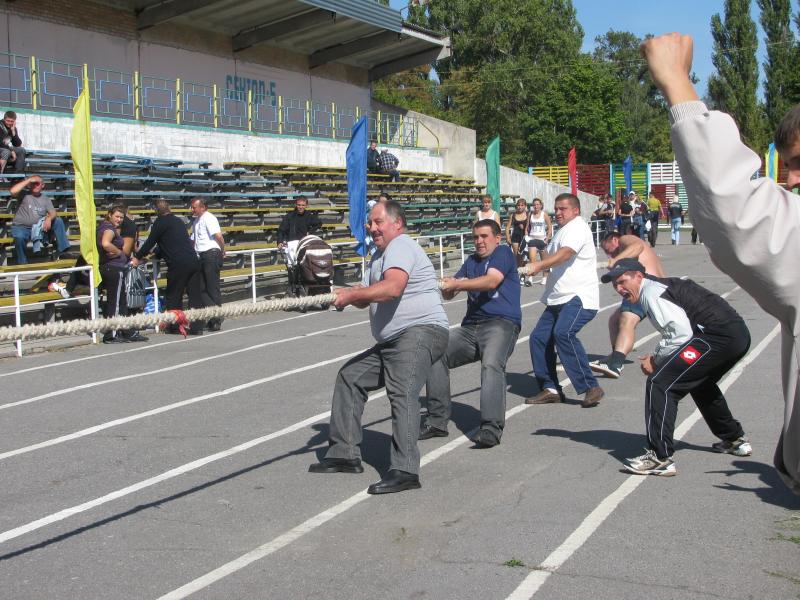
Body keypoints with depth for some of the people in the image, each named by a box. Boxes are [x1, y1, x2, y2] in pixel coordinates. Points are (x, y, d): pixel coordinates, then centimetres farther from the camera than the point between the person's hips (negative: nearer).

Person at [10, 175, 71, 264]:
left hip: (39, 227, 4)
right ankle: (22, 264, -22)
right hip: (21, 227, -4)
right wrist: (28, 180, -19)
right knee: (19, 237, -38)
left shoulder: (45, 199, 10)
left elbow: (53, 213, -3)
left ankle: (61, 251, -14)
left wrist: (49, 218, -28)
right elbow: (12, 191, -24)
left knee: (58, 221, -11)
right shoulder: (24, 194, -2)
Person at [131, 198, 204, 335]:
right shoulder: (179, 221, 20)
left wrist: (138, 257, 12)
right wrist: (157, 254, 37)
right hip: (193, 261, 6)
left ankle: (175, 326, 12)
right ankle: (197, 327, 5)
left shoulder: (160, 222, -1)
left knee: (174, 296, 7)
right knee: (195, 294, 6)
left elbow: (150, 242, 1)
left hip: (178, 264, -6)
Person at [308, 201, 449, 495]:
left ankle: (404, 471, -35)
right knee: (350, 377, 14)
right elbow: (369, 298, 22)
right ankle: (345, 454, 18)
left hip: (421, 331, -11)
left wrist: (351, 294, -20)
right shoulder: (379, 255, 24)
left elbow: (392, 288, -27)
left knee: (402, 391, -27)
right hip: (391, 340, 11)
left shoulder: (400, 246, -9)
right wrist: (350, 296, 0)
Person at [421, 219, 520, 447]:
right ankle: (437, 421, -1)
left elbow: (491, 281, -16)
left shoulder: (503, 253, 3)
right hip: (471, 327, 8)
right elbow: (449, 294, 17)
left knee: (491, 364, -33)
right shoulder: (471, 261, 25)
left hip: (501, 323, -8)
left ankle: (491, 427, -39)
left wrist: (456, 284, -15)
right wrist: (445, 287, -7)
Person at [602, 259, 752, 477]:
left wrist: (656, 360, -4)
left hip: (718, 336, -11)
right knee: (700, 383, 35)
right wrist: (659, 357, 10)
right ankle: (735, 440, 46)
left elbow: (681, 333, -16)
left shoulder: (652, 292, -6)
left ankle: (660, 458, -14)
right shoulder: (662, 286, 24)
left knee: (660, 384, -11)